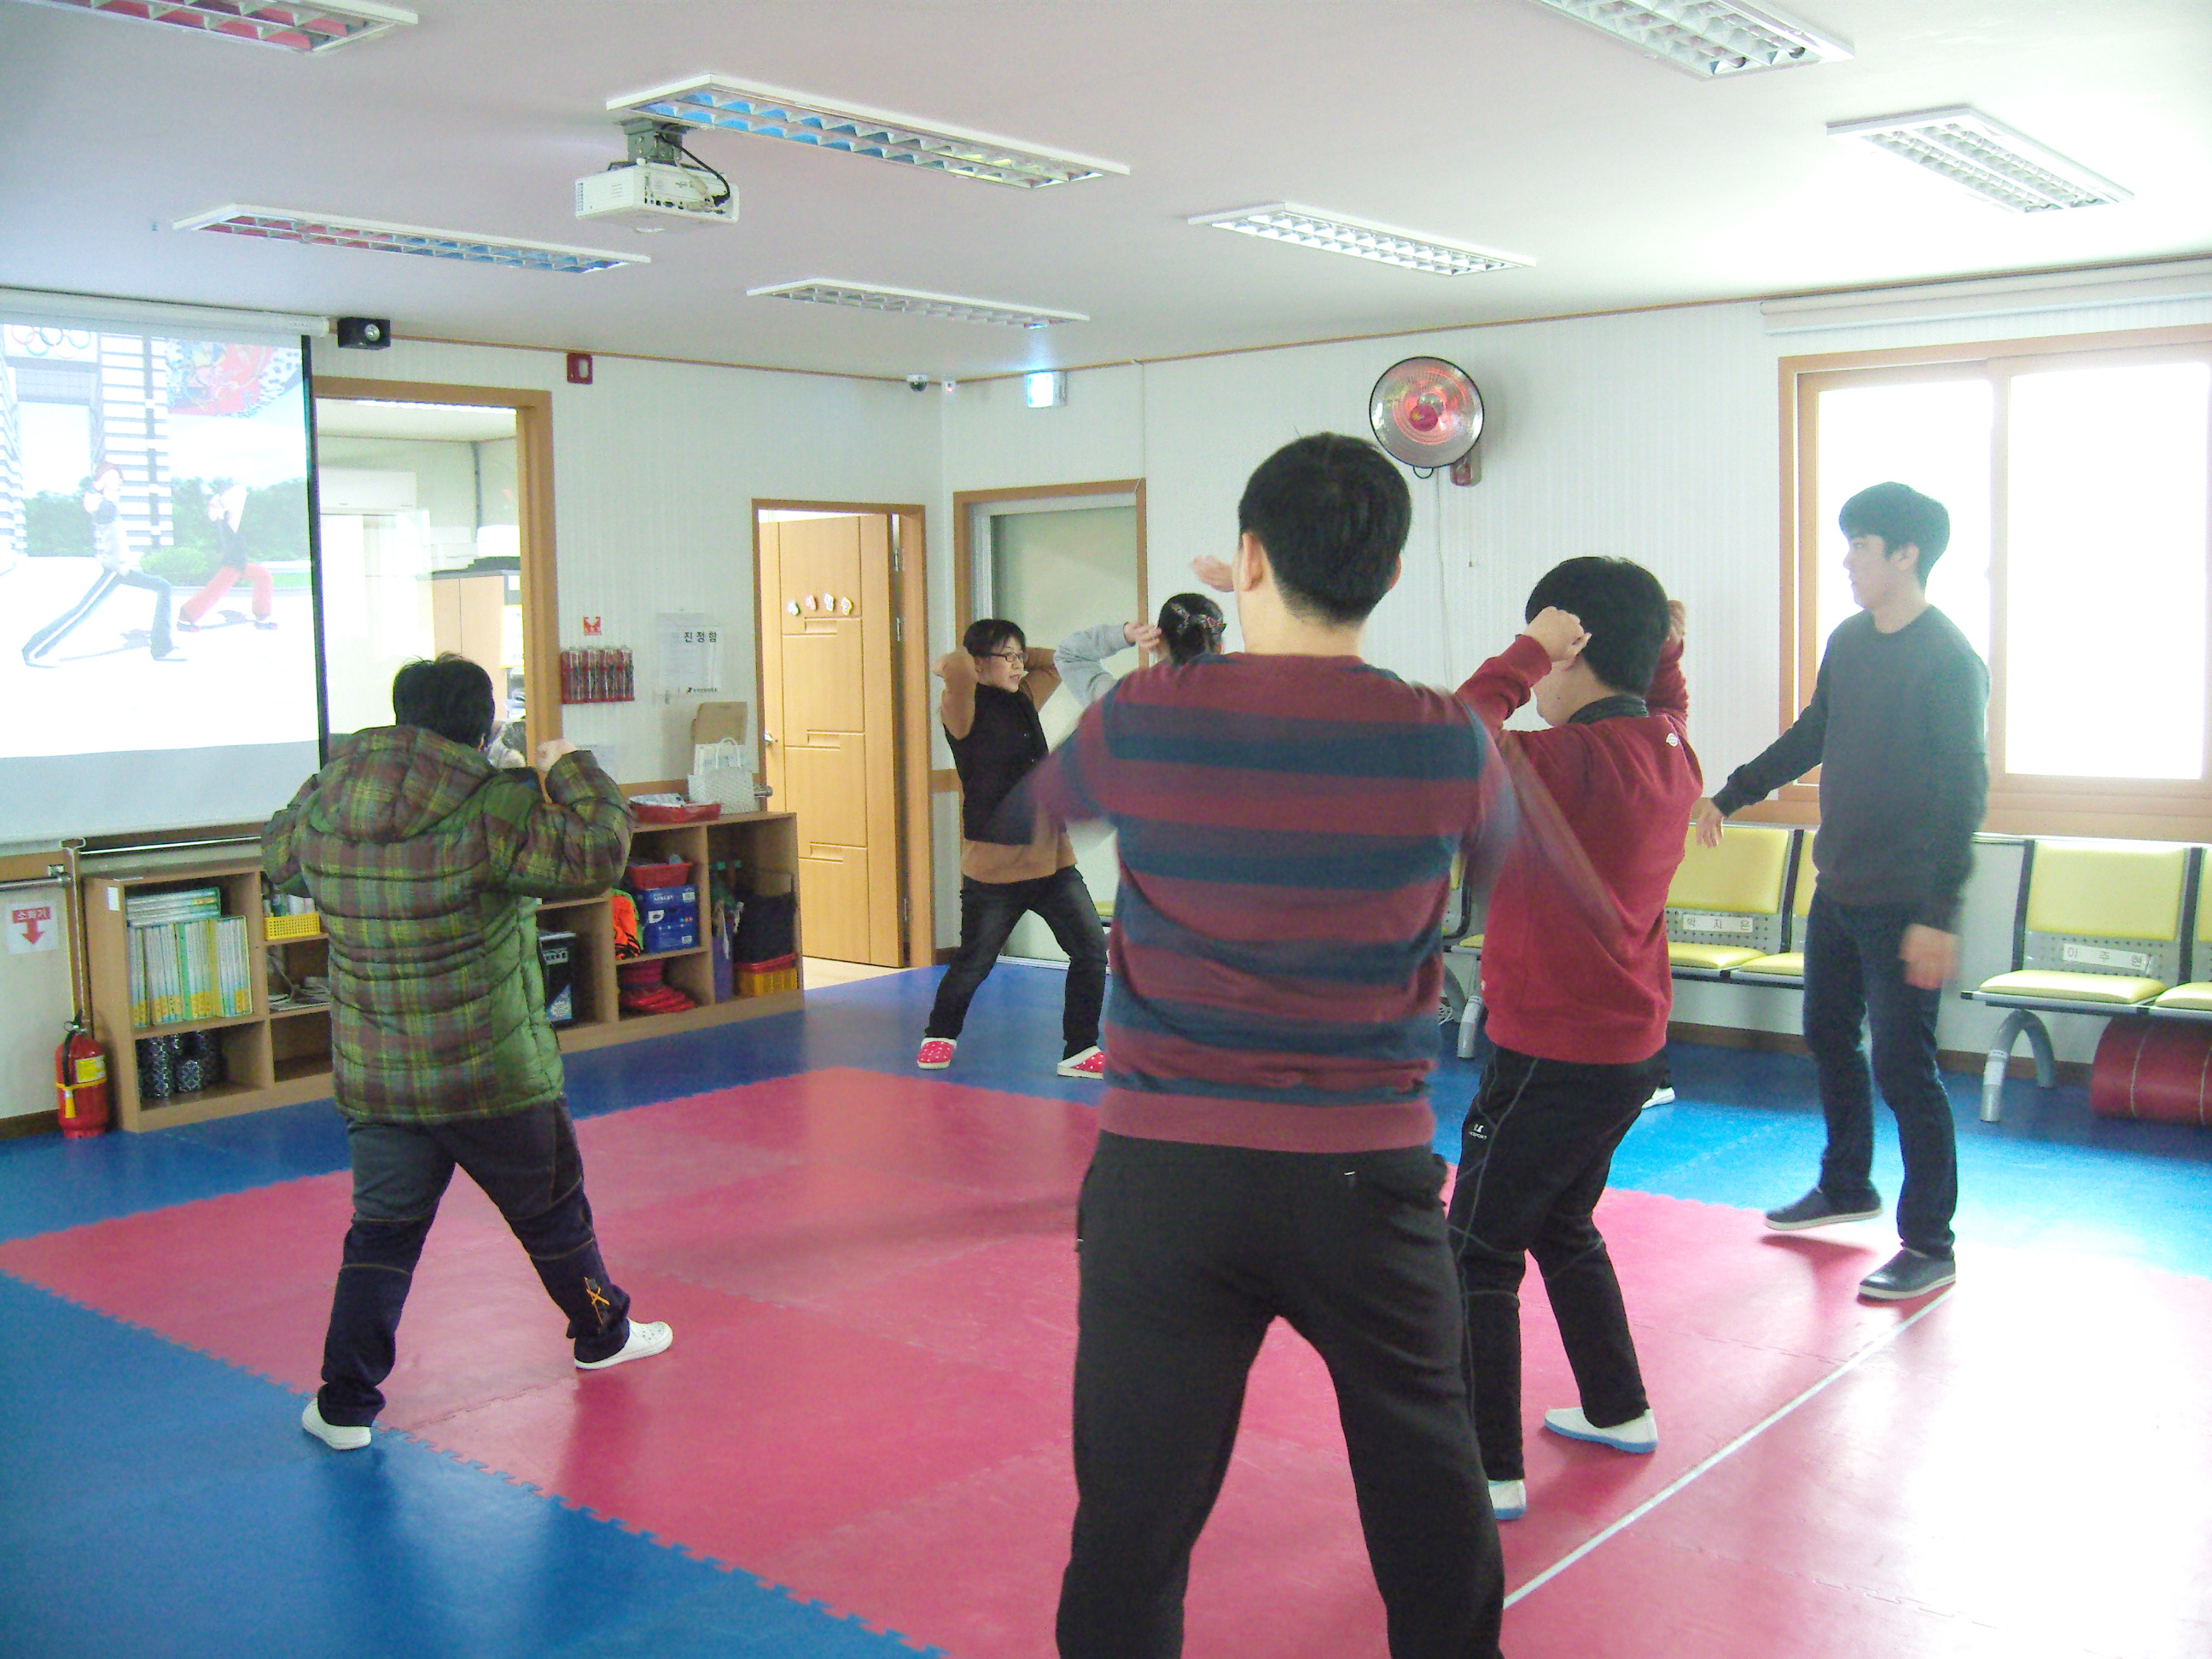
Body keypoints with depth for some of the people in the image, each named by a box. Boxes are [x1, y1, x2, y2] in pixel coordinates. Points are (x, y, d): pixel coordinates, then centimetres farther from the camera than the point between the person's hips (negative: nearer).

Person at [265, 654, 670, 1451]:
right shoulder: (493, 810, -19)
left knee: (382, 1234, 13)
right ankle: (603, 1332, 38)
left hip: (372, 1080, 4)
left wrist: (333, 778, 26)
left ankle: (345, 1403, 13)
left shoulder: (324, 809, -1)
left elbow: (278, 857, 20)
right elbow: (594, 853, -23)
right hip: (496, 1079, -4)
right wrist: (572, 772, -8)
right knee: (552, 1212, 18)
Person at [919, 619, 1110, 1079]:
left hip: (1051, 859, 6)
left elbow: (1054, 663, 27)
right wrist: (955, 665, -8)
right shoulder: (965, 712, -9)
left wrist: (1019, 659, 13)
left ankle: (1080, 1051, 5)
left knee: (1091, 950, -4)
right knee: (973, 964, 8)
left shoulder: (1025, 700, 12)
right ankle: (939, 1037, 34)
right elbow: (957, 668, -30)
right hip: (994, 865, -6)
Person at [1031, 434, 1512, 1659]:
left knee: (1132, 1525, 7)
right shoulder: (1446, 743, -6)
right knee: (1431, 1500, 21)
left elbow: (1038, 801, 16)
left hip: (1163, 1176, 0)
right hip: (1365, 1176, 1)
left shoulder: (1141, 721, -7)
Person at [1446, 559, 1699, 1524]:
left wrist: (1523, 658, -25)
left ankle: (1490, 1472, 4)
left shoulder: (1577, 761, -21)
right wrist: (1662, 652, 16)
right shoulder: (1668, 750, 5)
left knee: (1477, 1255, -1)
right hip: (1629, 1046, 9)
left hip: (1554, 1055, -9)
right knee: (1562, 1228, 27)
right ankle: (1619, 1409, 39)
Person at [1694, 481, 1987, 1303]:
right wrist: (1729, 796, 22)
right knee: (1829, 1036, 18)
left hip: (1904, 900, -8)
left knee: (1902, 1065, -4)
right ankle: (1846, 1187, 38)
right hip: (1838, 887, 8)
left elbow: (1963, 793, -18)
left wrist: (1939, 913, -22)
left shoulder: (1950, 662, -15)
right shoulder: (1848, 642, 8)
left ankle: (1930, 1245, 8)